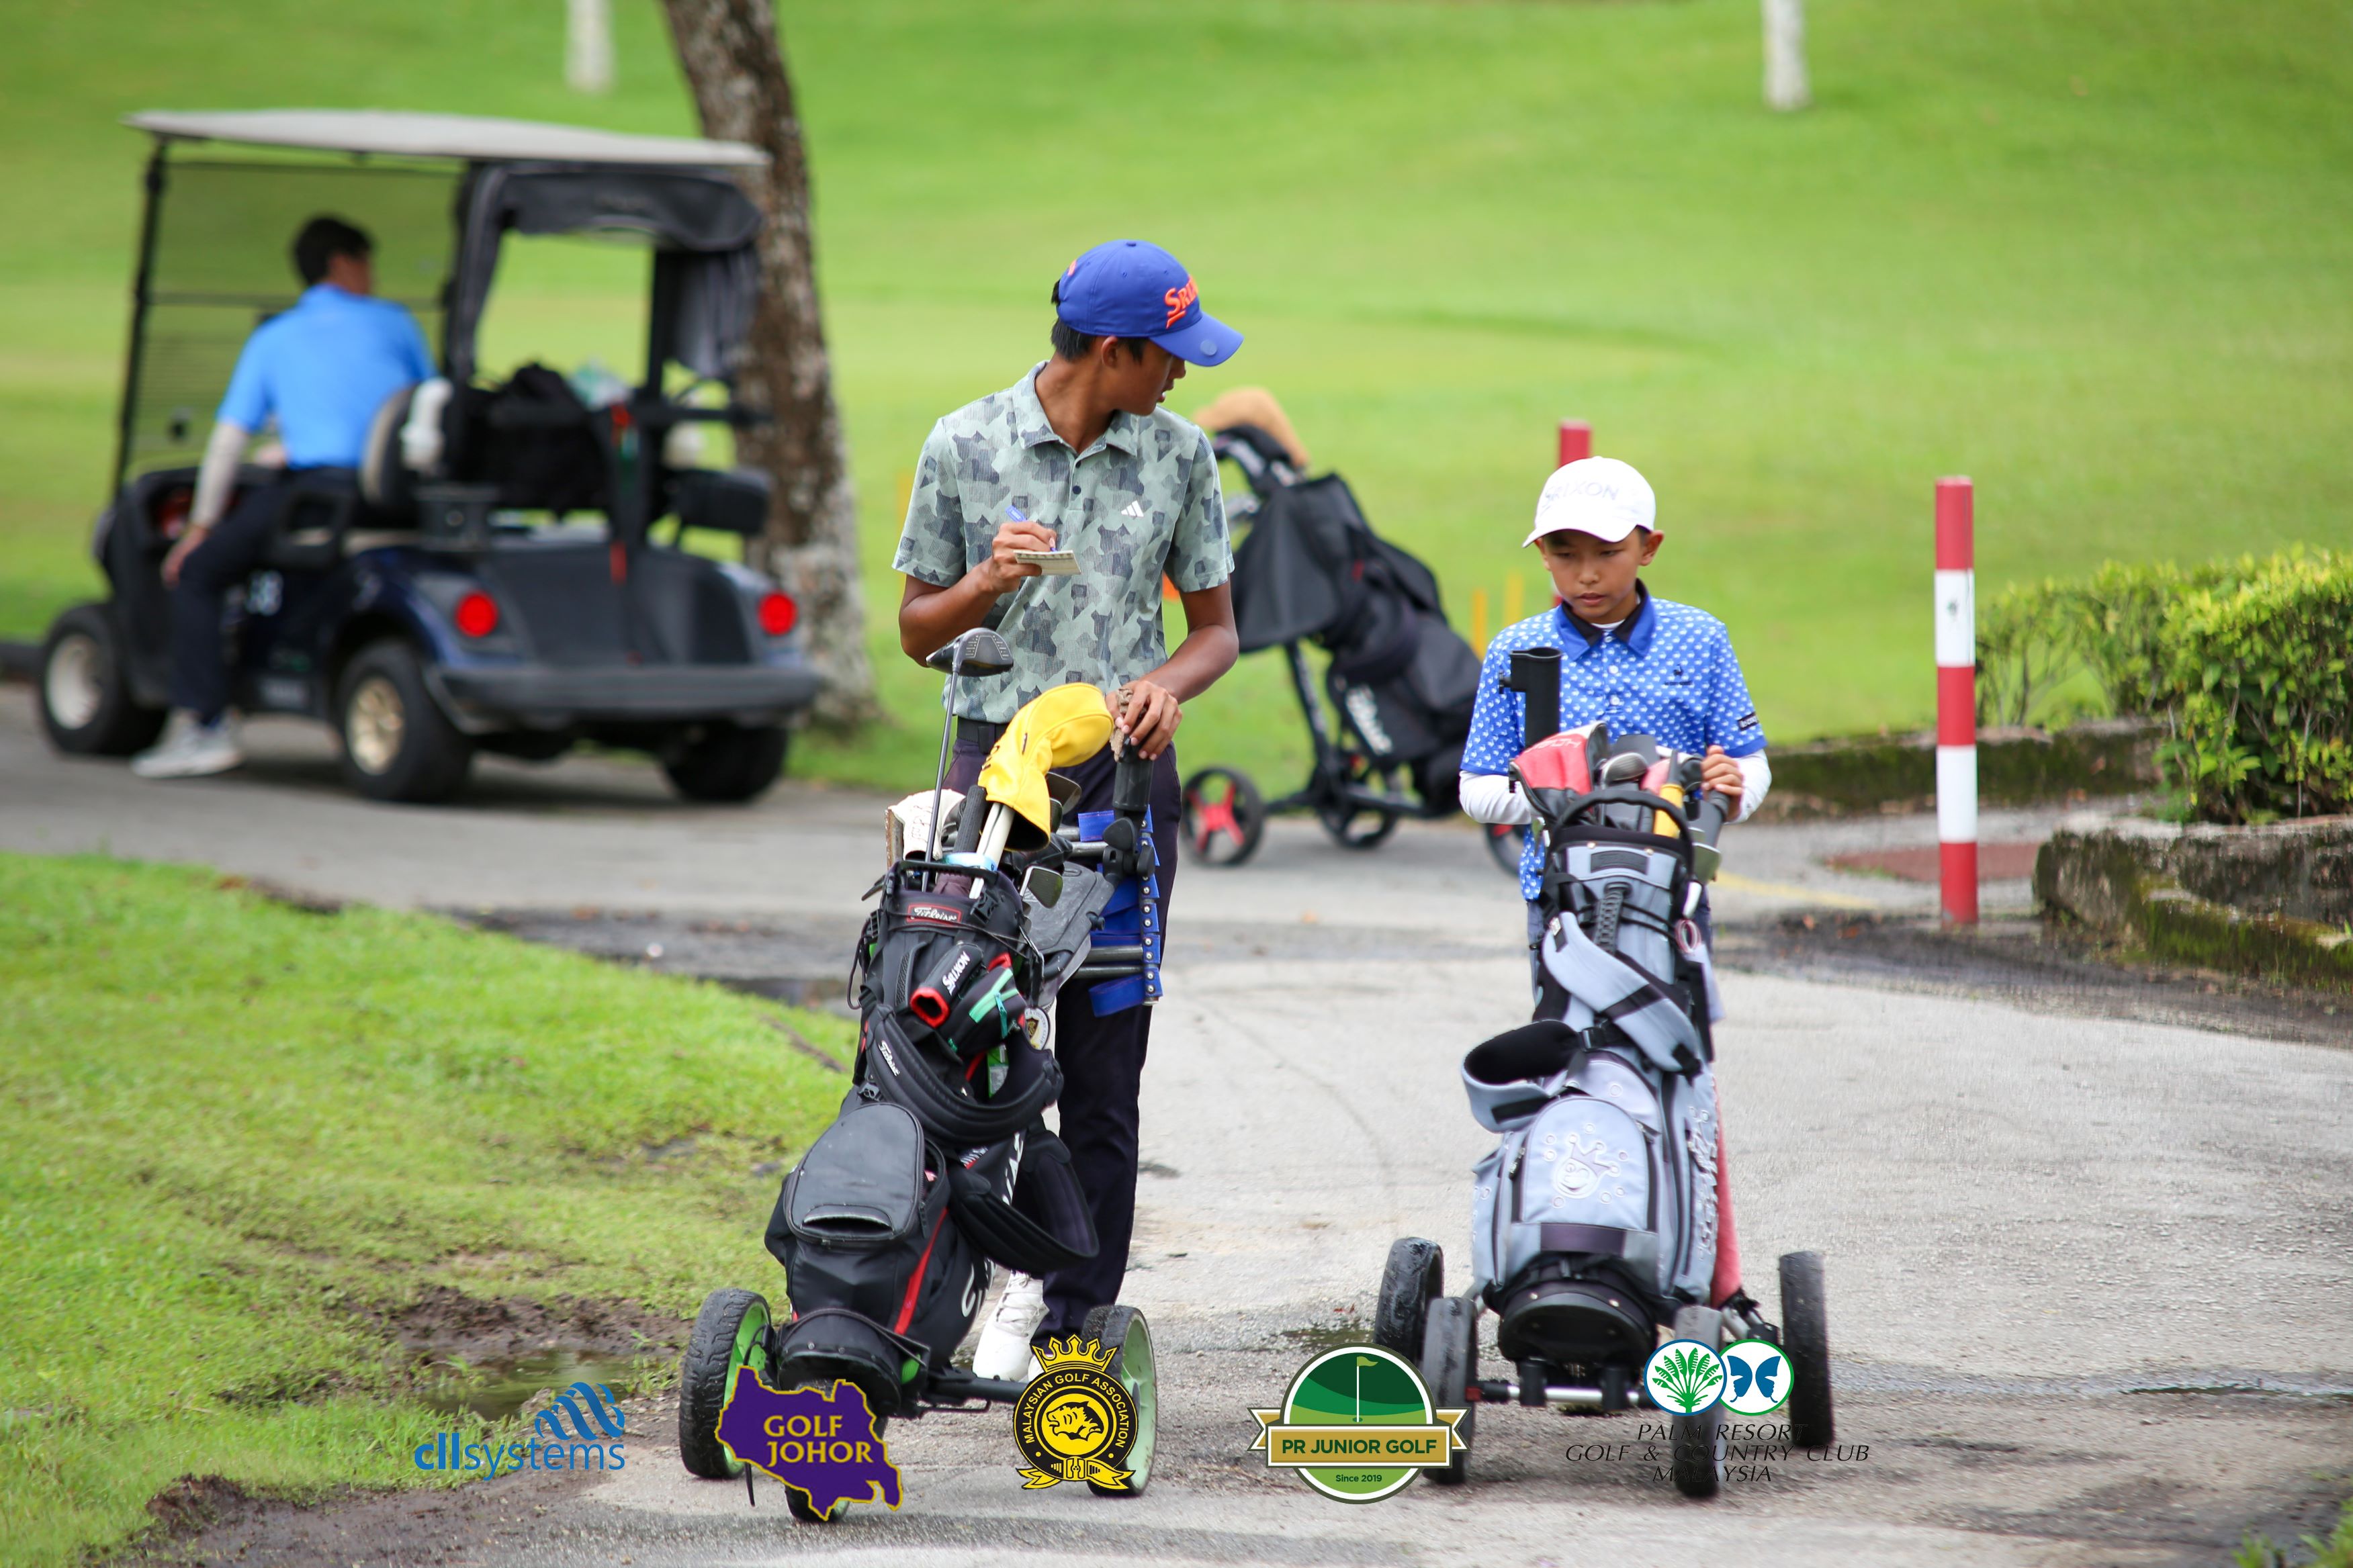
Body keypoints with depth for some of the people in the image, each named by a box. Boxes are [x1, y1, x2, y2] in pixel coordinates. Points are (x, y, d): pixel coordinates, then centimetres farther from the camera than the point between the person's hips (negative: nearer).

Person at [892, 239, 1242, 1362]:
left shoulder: (1179, 455, 8)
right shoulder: (965, 447, 2)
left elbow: (1217, 626, 14)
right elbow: (917, 630, 10)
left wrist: (1168, 682, -8)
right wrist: (987, 582, -11)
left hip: (1126, 769, 1)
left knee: (1103, 1065, 0)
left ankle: (1079, 1319, 3)